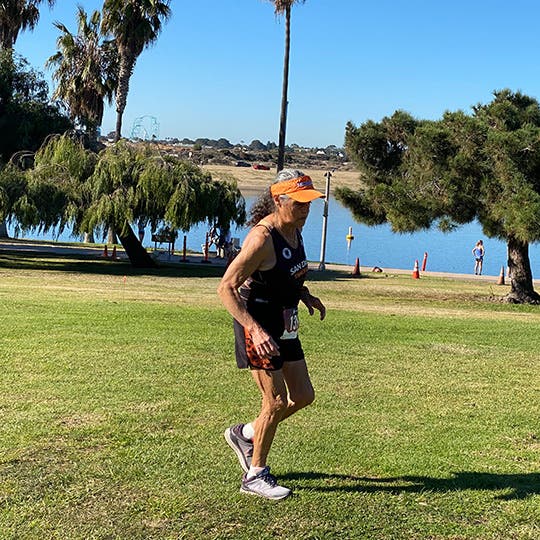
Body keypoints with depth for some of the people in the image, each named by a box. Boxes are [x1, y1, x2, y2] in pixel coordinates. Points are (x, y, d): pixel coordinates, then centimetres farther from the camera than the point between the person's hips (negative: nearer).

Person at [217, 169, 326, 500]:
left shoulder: (295, 228, 3)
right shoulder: (262, 238, -23)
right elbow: (226, 288, -25)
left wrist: (305, 294, 6)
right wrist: (255, 329, -34)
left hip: (285, 324, 9)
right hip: (258, 326, -9)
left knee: (303, 397, 12)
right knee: (276, 401, -3)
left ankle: (245, 435, 31)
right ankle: (255, 476, 16)